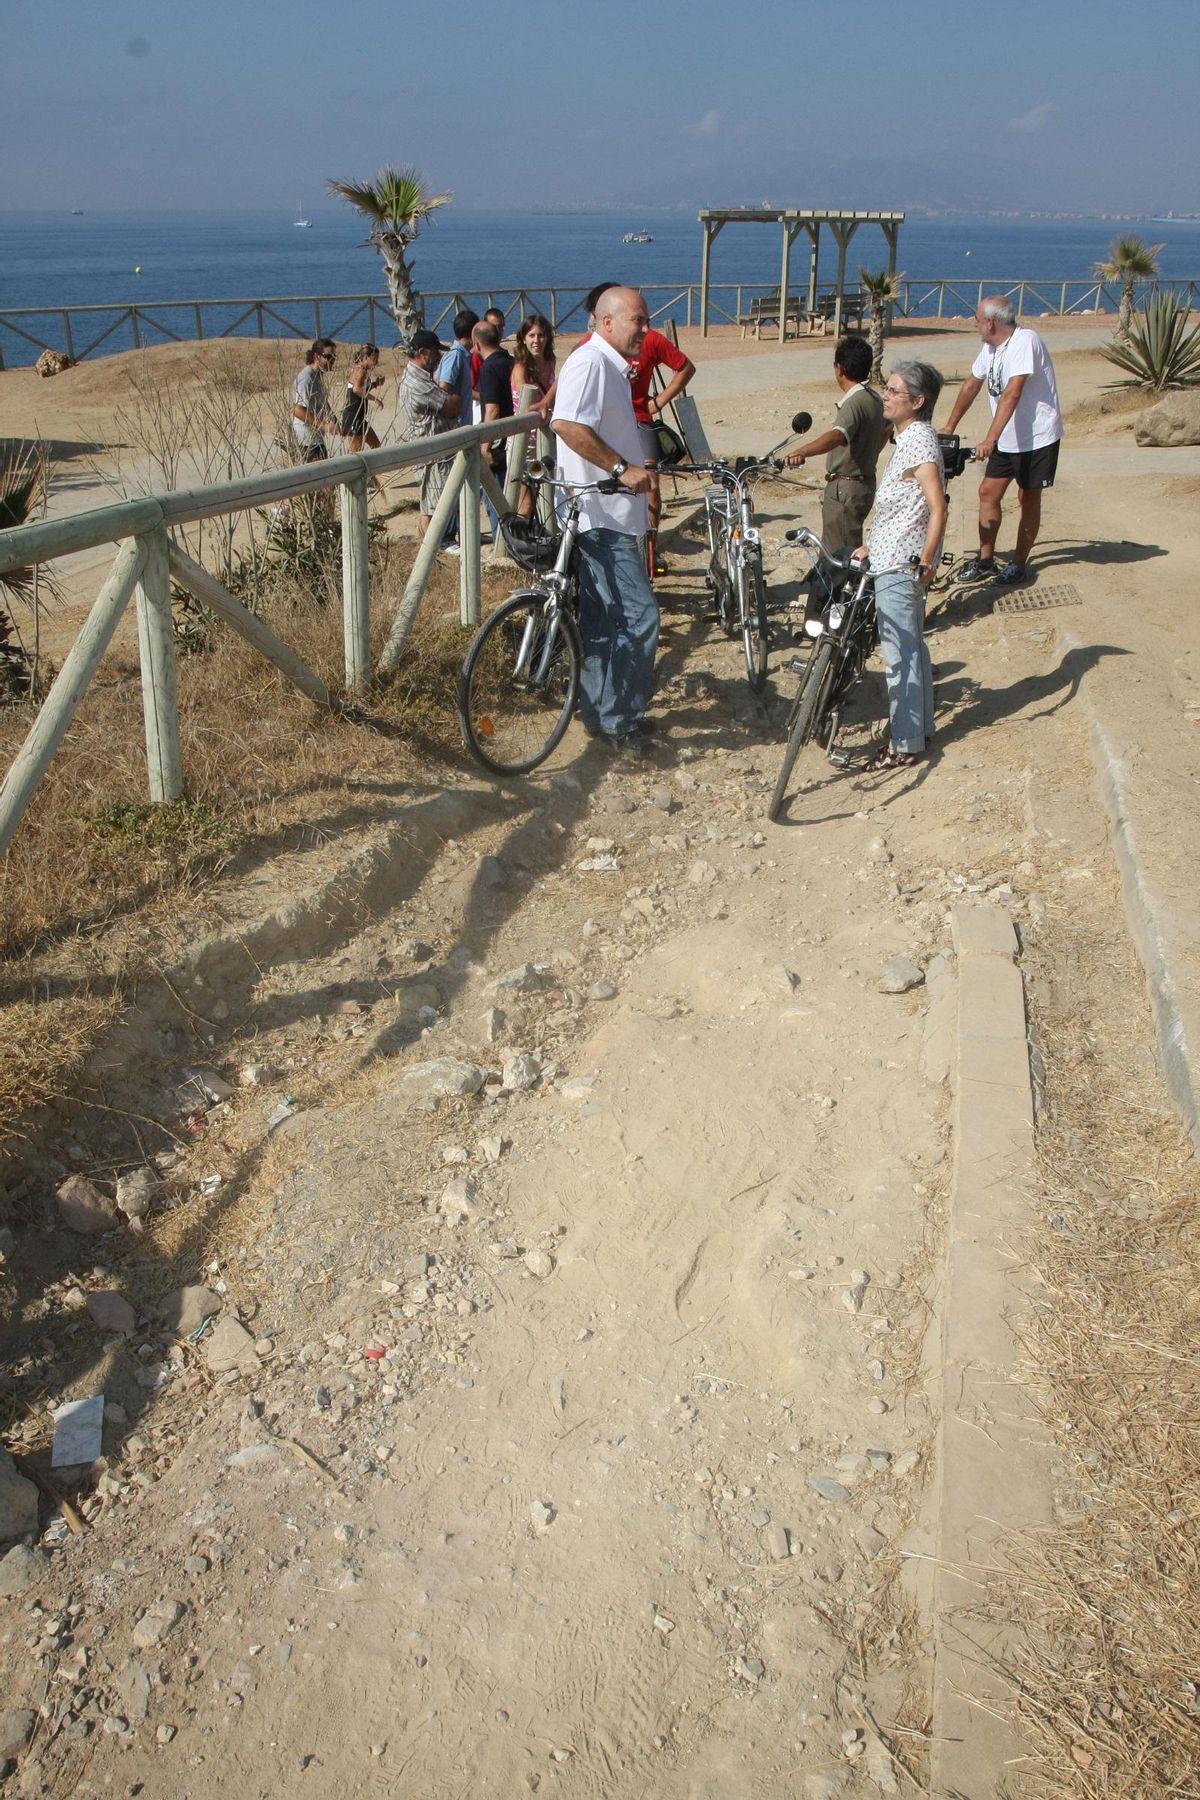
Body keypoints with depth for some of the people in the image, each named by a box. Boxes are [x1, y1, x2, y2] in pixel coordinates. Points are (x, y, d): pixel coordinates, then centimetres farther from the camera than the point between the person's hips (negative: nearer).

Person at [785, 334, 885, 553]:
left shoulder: (853, 403, -22)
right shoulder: (874, 399, 9)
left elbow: (837, 436, -42)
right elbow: (884, 431, 28)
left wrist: (801, 452, -57)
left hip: (845, 490, -10)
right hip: (865, 483, 10)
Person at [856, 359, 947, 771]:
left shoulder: (919, 440, -18)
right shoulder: (910, 437, 13)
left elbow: (937, 507, -26)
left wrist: (926, 560, -32)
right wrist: (873, 547, 25)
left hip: (900, 565, -11)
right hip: (895, 560, 11)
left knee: (900, 655, -4)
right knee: (913, 648, 17)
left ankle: (906, 746, 3)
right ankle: (922, 729, 28)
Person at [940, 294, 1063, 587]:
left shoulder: (1024, 342, -23)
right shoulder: (991, 346, 4)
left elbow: (1012, 393, -32)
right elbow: (971, 386, 16)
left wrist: (990, 438, -40)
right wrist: (949, 427, 19)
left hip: (1037, 436, -8)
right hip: (1006, 438, 8)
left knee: (1028, 498, 2)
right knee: (988, 493, 6)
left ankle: (1019, 563, 13)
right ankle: (985, 560, 16)